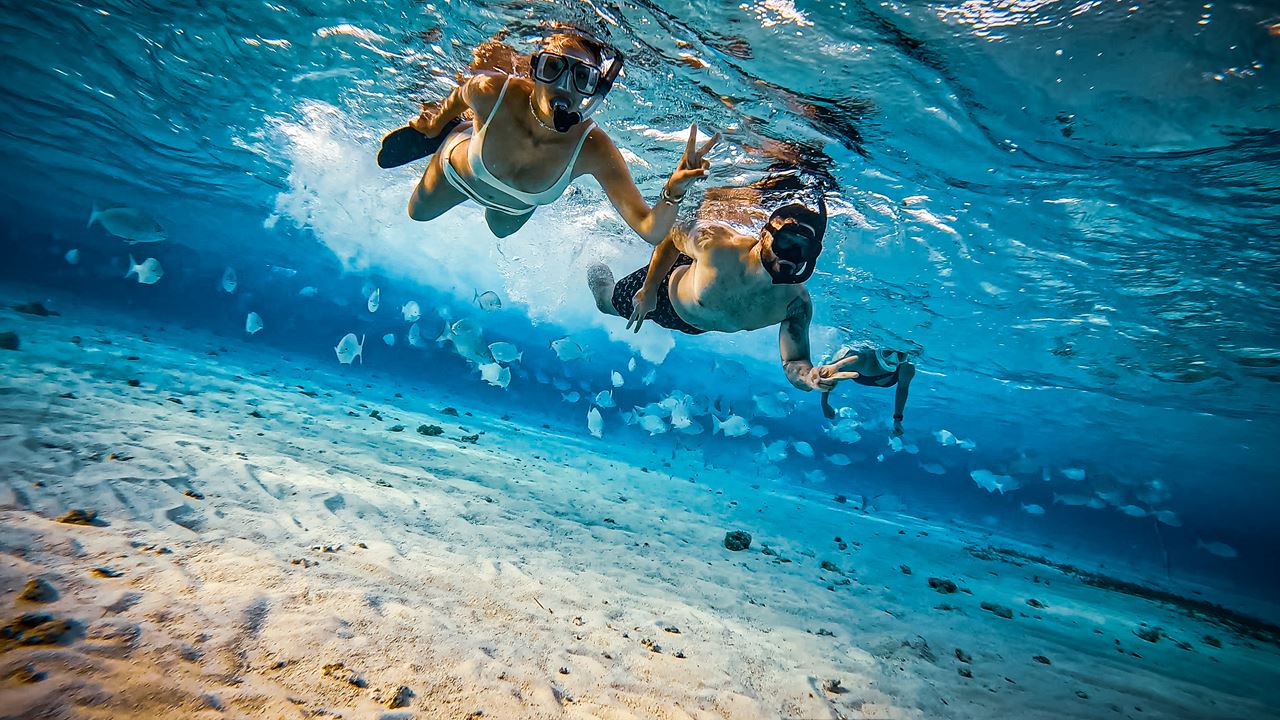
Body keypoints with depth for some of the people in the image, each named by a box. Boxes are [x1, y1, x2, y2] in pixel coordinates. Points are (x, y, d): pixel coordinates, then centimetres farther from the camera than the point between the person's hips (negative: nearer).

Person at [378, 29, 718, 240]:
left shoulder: (594, 149, -44)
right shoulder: (490, 91, -43)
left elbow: (651, 231, -50)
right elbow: (459, 95, -15)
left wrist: (673, 193, -71)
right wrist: (438, 118, 5)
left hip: (518, 205, 1)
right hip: (458, 172, 0)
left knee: (502, 229, 40)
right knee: (418, 212, 32)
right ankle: (457, 130, 42)